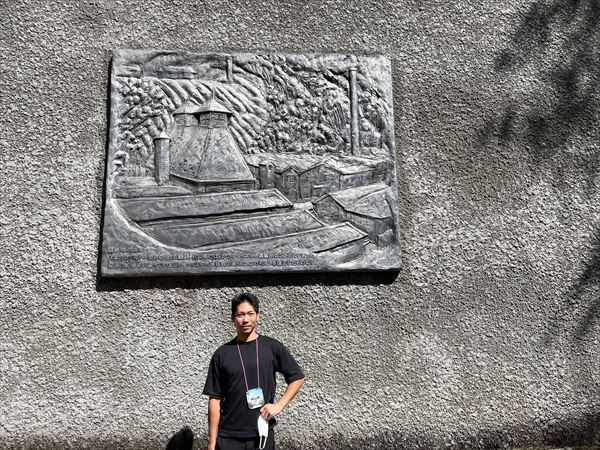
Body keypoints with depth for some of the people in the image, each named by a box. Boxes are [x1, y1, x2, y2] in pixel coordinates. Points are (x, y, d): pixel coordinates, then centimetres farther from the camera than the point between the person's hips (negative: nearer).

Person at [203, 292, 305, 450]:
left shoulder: (272, 347, -2)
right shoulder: (221, 354, -2)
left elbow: (297, 378, 4)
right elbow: (215, 399, 0)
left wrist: (279, 405, -8)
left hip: (263, 434, 0)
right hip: (229, 437, 0)